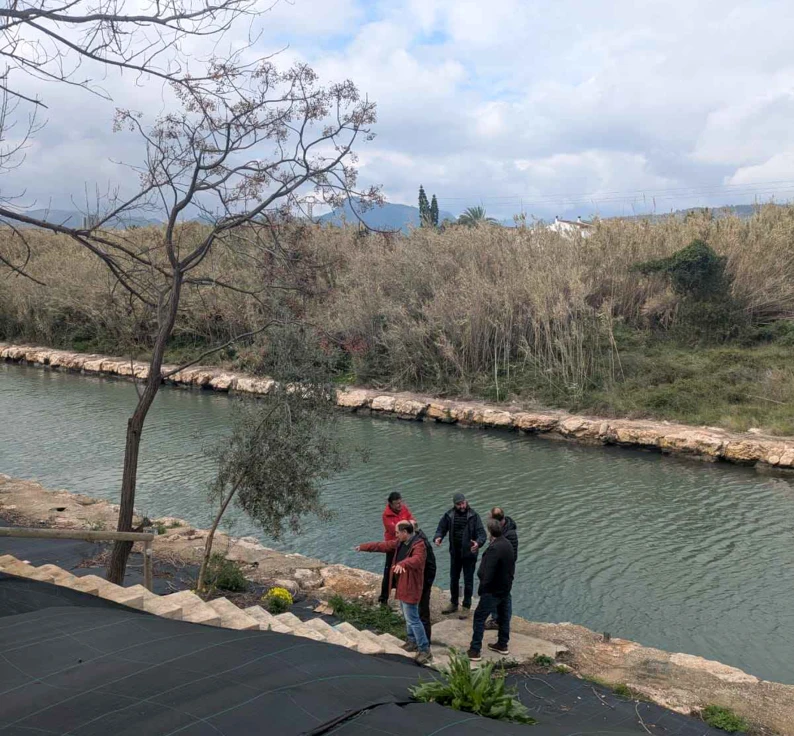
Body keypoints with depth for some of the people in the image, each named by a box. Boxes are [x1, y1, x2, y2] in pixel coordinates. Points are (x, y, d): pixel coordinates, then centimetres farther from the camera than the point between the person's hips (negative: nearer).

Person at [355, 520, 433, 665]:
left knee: (412, 618, -8)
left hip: (410, 588, -10)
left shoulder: (418, 545, -24)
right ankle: (412, 642, 37)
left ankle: (425, 650, -1)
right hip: (402, 585, 10)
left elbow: (416, 560, -44)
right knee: (408, 616, 22)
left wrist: (402, 564, -62)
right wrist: (364, 547, 20)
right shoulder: (400, 543, 5)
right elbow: (382, 545, 16)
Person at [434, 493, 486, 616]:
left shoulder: (473, 515, -13)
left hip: (469, 553, -4)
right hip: (455, 553, 4)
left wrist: (478, 542, -37)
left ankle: (466, 606, 22)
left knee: (468, 581, 7)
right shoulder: (449, 515, -5)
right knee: (454, 579, 18)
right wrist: (438, 537, -21)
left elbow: (481, 532, -17)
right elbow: (441, 528, 1)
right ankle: (454, 603, 35)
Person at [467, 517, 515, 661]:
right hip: (506, 588, 9)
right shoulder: (508, 544, 2)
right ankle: (503, 645, 33)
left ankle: (475, 650, 3)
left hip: (492, 590, -9)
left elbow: (487, 573, -27)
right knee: (504, 617, 20)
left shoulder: (494, 549, -27)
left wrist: (481, 589, -13)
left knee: (479, 618, 1)